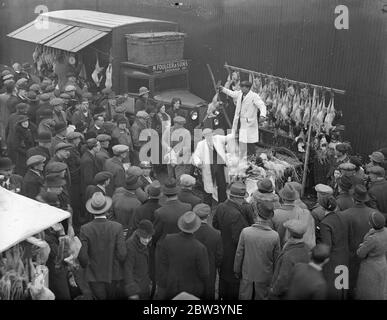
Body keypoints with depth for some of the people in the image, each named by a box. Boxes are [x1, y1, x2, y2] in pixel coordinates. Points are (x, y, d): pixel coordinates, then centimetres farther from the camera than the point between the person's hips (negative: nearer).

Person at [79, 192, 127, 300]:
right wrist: (117, 265, 7)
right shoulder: (117, 227, -14)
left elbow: (82, 255, -12)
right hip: (114, 274, 0)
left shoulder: (85, 229, -14)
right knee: (113, 297, 19)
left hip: (94, 275, 0)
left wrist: (86, 267, 8)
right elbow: (122, 254, -13)